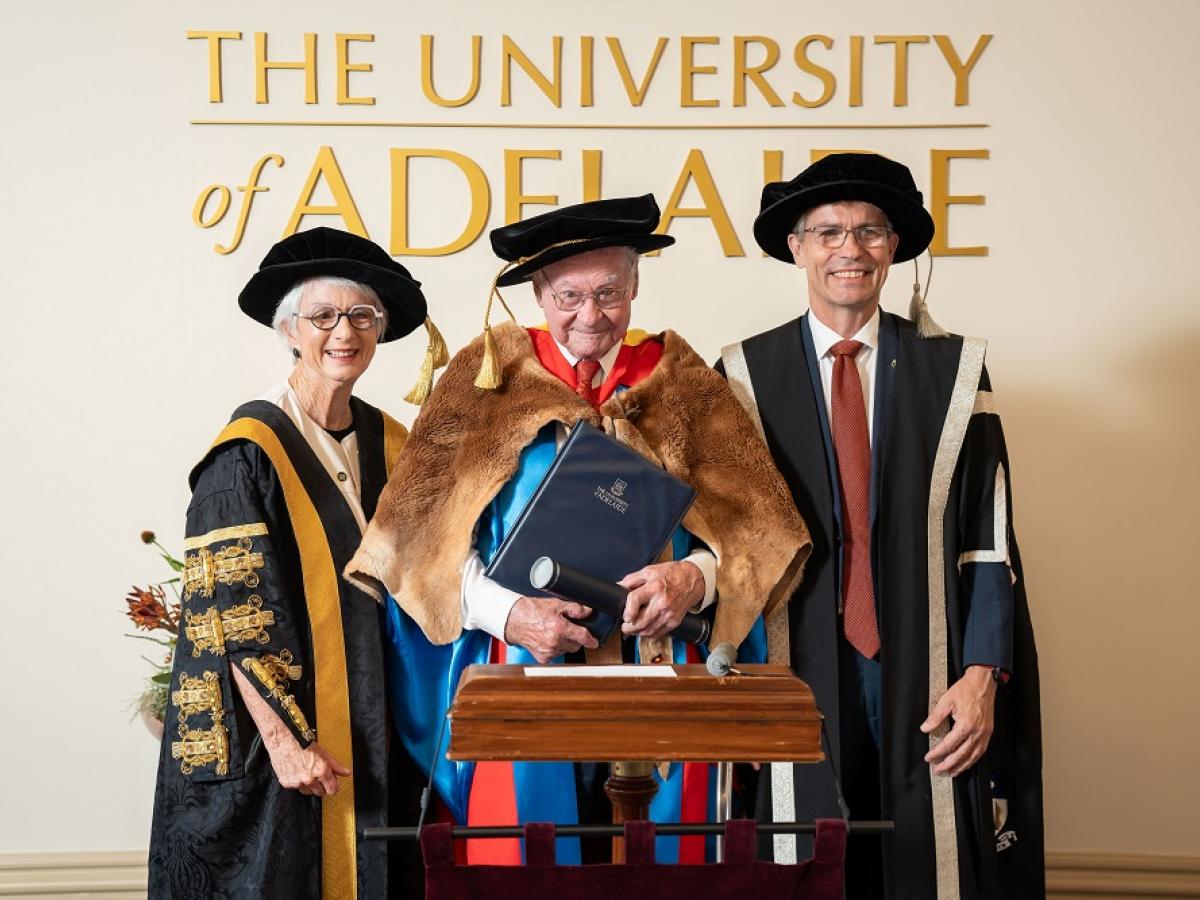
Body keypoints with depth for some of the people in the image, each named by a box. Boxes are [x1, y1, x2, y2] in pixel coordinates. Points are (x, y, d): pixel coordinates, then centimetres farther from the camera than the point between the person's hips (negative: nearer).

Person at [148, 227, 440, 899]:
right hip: (279, 726, -5)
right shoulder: (249, 454, -12)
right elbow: (228, 612, -14)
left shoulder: (390, 443, 6)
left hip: (369, 734, 6)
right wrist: (282, 738, -19)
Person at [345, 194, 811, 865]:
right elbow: (424, 533, -2)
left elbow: (755, 521, 2)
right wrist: (505, 610, -17)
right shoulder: (490, 377, 5)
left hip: (658, 683, 2)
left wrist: (697, 576, -18)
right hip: (525, 679, -1)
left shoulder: (680, 380, 9)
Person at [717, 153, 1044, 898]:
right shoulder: (746, 375, 4)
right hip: (796, 677, 0)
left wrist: (982, 676, -7)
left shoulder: (953, 370, 4)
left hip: (925, 681, 1)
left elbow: (989, 537, 2)